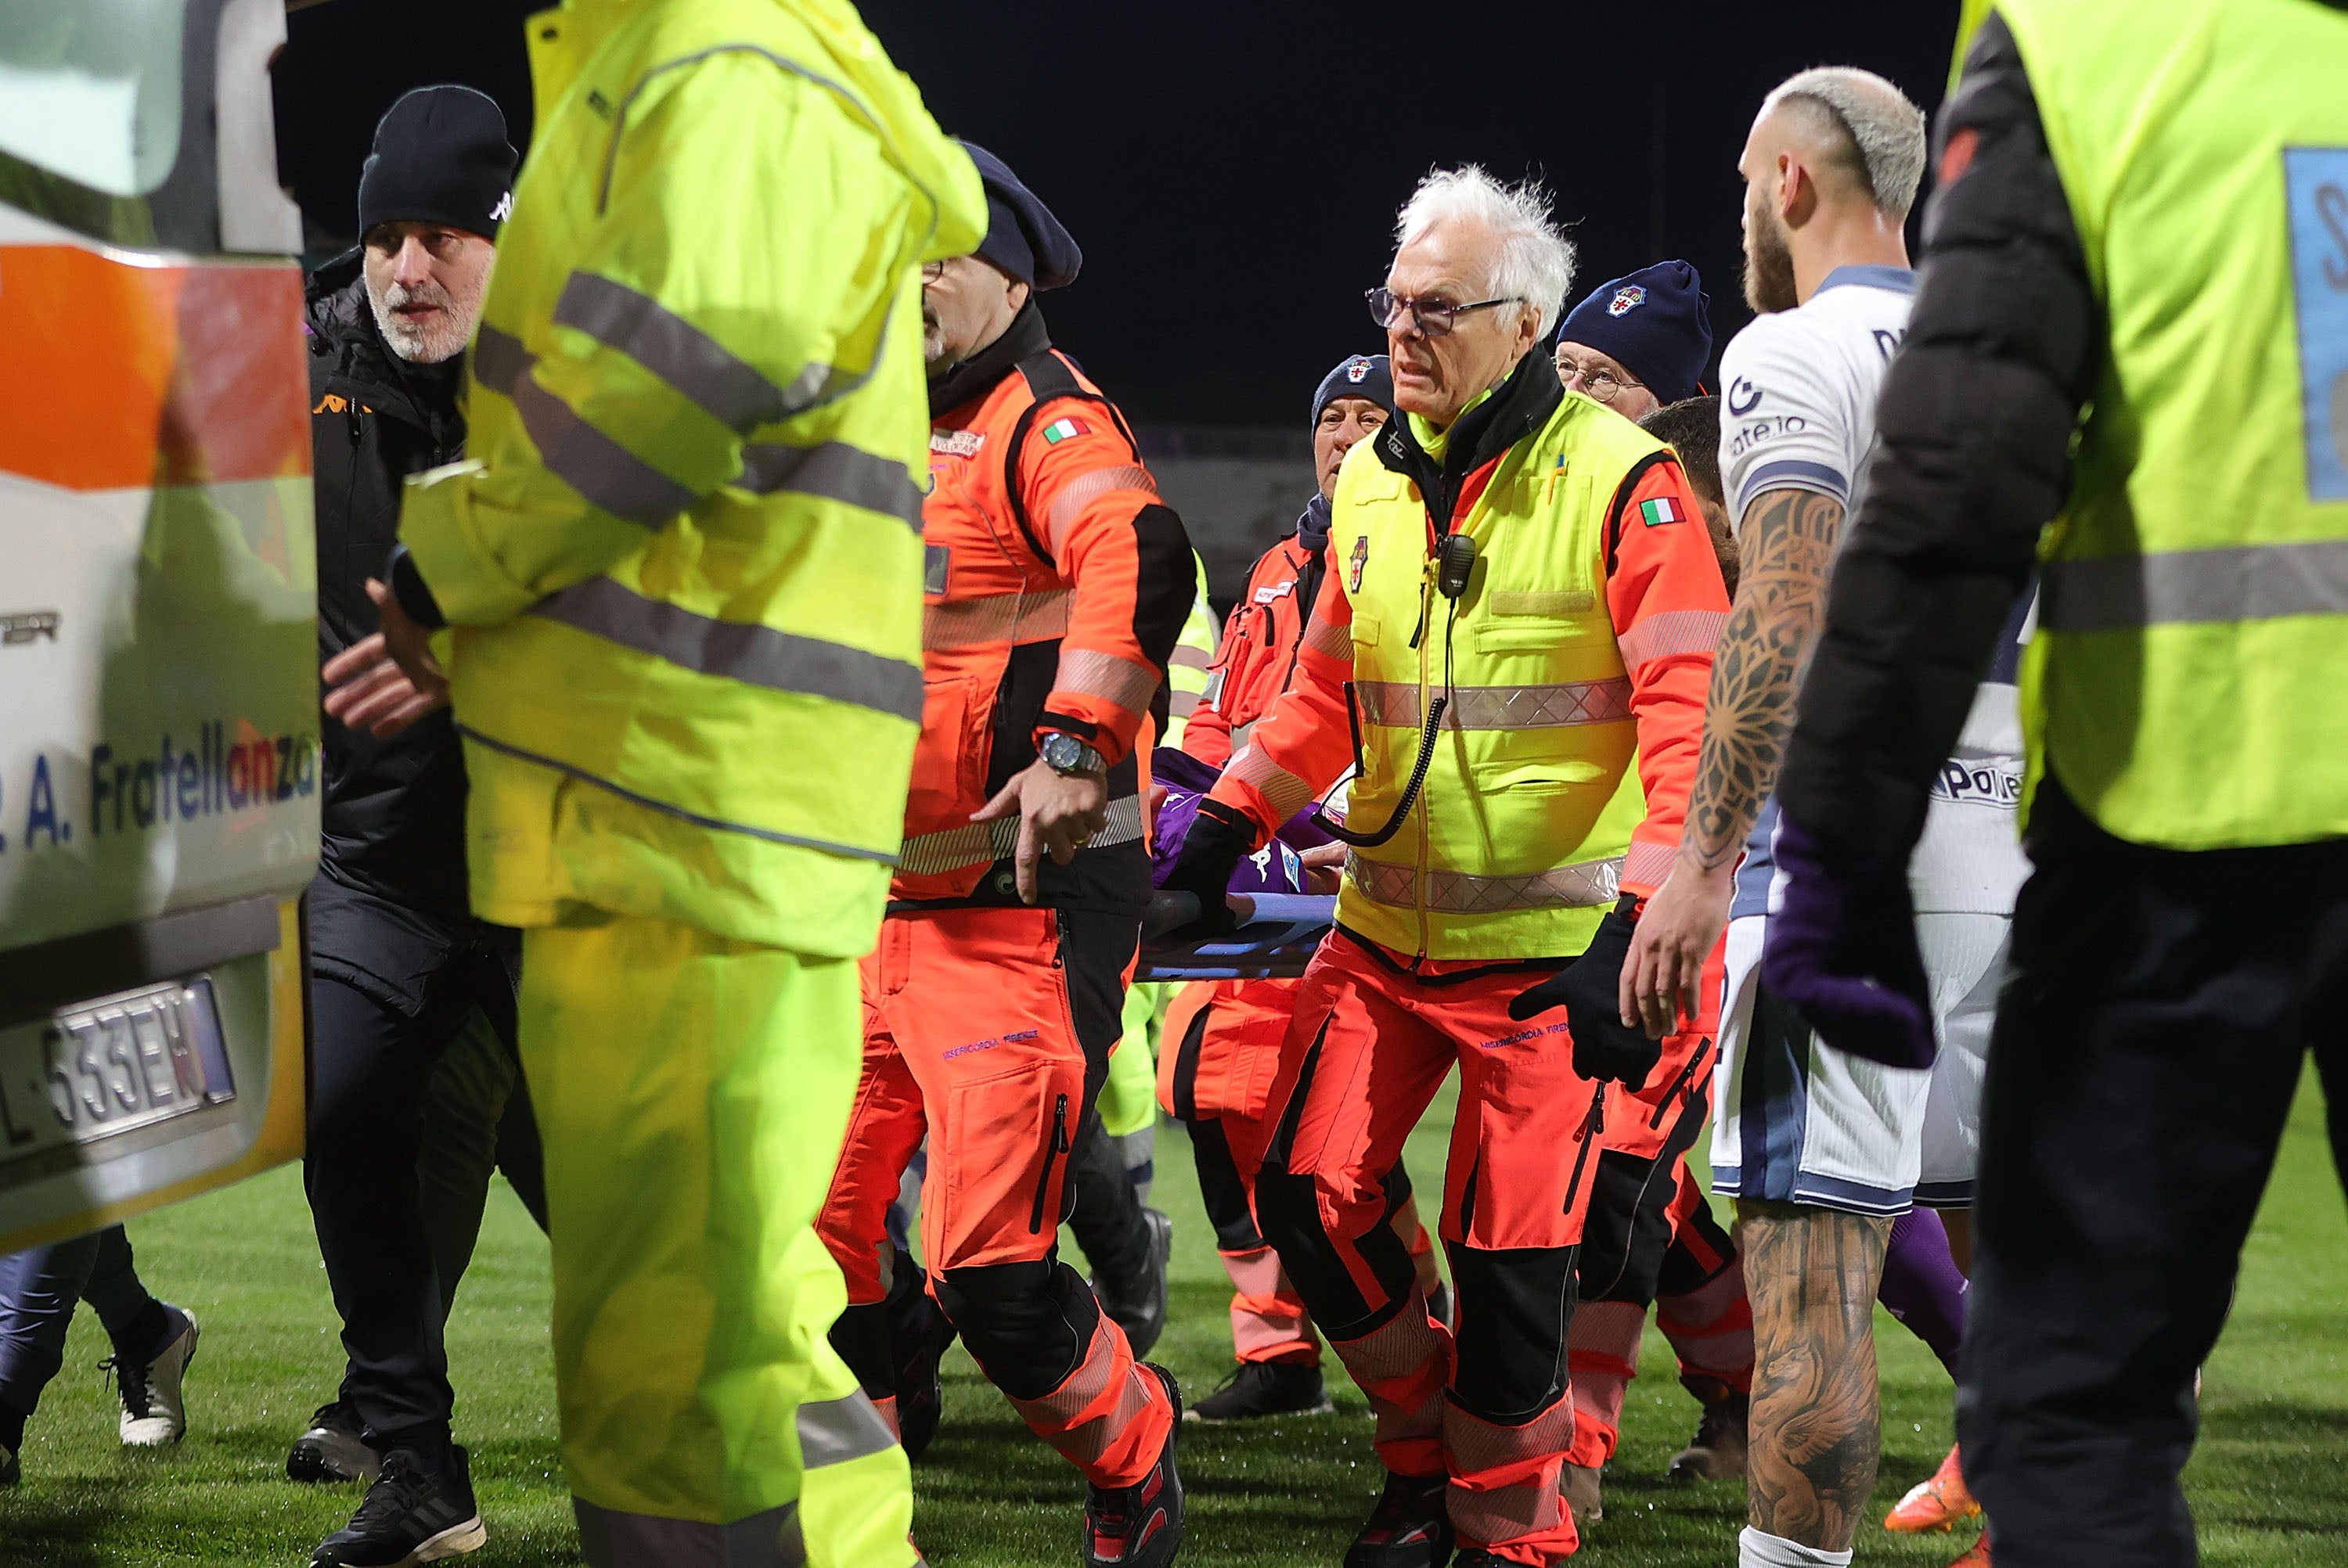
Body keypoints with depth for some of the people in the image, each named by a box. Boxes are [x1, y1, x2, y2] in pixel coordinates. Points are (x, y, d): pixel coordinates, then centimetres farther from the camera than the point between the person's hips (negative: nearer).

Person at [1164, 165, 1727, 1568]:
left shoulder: (1619, 481, -11)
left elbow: (1691, 713, -16)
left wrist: (1645, 915, -25)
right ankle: (1429, 1450, 25)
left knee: (1509, 1254, -4)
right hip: (1384, 928, 6)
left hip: (1550, 951, -6)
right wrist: (1232, 821, 12)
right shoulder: (1371, 481, 9)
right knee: (1311, 1198, 2)